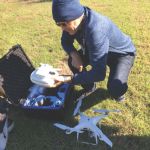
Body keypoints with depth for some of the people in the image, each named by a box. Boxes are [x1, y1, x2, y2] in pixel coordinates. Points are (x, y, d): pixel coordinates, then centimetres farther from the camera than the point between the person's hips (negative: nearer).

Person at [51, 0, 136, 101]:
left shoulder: (95, 30, -43)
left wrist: (68, 79, -39)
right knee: (72, 61, -7)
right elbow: (65, 41, -1)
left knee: (115, 88, -29)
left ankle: (118, 88, 9)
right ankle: (89, 87, 18)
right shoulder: (73, 21, -21)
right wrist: (74, 55, -22)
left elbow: (98, 73, -41)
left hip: (122, 52, -6)